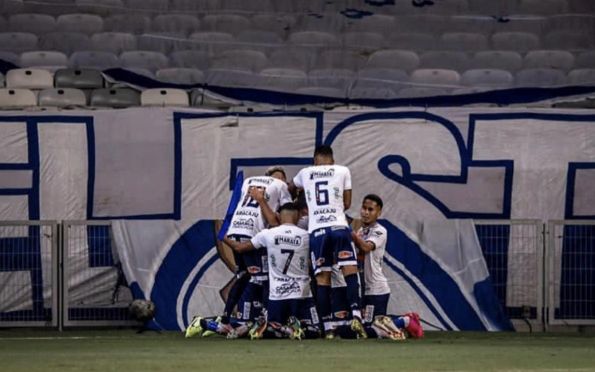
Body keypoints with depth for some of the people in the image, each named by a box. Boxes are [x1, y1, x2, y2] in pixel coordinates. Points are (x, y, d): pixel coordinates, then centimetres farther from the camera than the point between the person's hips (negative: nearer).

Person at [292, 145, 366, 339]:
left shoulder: (305, 173, 17)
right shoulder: (343, 171, 10)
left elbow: (292, 187, 41)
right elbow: (347, 203, 15)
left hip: (316, 230, 1)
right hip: (338, 226, -1)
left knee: (322, 279, 2)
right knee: (350, 271, -2)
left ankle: (328, 328, -1)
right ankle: (356, 316, -21)